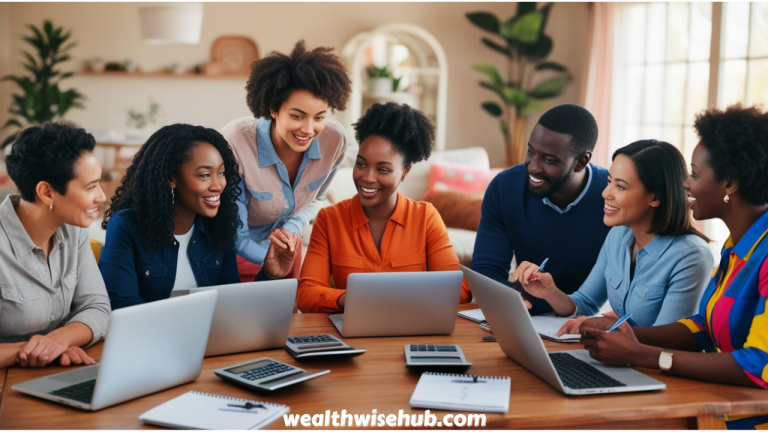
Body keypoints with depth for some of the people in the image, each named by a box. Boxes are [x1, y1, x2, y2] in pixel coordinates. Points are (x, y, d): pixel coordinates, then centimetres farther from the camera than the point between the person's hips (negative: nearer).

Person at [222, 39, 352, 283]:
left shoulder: (335, 140, -22)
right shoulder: (235, 143, -34)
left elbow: (316, 199, 1)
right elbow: (237, 240, -24)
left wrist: (293, 227, -16)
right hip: (236, 254, -3)